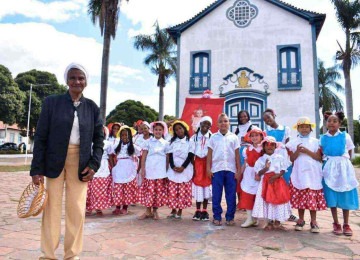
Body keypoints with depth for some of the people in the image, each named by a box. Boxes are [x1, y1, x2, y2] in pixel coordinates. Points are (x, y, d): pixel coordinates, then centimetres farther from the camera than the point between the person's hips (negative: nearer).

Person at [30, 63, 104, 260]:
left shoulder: (92, 107, 4)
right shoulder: (51, 102, -1)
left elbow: (99, 138, 6)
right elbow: (40, 137, -2)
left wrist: (94, 165, -5)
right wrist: (37, 169, -7)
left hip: (80, 163, 1)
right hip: (54, 162, -1)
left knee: (77, 210, 6)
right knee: (52, 208, 6)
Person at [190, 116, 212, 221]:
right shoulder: (194, 137, 2)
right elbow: (191, 153, 1)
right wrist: (192, 167, -4)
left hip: (208, 163, -1)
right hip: (197, 162, 1)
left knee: (207, 185, 4)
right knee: (197, 184, 3)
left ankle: (204, 211, 16)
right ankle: (198, 210, 15)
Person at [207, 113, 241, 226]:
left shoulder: (233, 137, 6)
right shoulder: (213, 137, 6)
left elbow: (237, 154, 6)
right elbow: (210, 153, 5)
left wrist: (239, 170, 2)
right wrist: (208, 168, -1)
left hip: (231, 169, 1)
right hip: (217, 169, 0)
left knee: (231, 195, 5)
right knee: (216, 195, 5)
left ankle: (230, 217, 17)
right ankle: (217, 217, 16)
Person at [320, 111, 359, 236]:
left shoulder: (345, 136, -1)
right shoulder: (323, 138, 2)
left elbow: (349, 153, 7)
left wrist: (342, 160, 1)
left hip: (344, 167, -1)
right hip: (330, 169, 1)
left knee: (345, 196, 5)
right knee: (332, 196, 4)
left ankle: (346, 224, 17)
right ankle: (336, 224, 16)